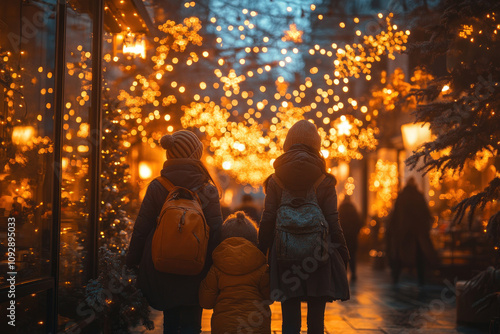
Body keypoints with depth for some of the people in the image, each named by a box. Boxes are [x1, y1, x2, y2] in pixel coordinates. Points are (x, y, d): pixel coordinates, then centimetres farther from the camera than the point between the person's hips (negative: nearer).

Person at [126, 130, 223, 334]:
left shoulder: (156, 188, -6)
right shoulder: (207, 191, -9)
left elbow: (141, 230, -2)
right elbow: (216, 235, -8)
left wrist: (132, 263, 10)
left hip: (161, 270, 2)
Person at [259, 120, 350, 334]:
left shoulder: (275, 181, 3)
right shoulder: (324, 182, 0)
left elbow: (267, 222, 1)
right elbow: (333, 223, -1)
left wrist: (261, 253, 8)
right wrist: (342, 253, 9)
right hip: (319, 259, 0)